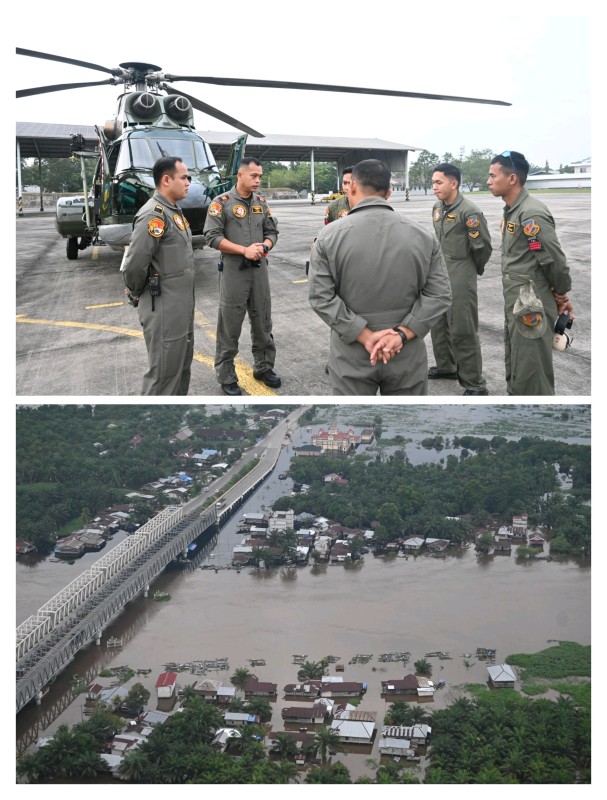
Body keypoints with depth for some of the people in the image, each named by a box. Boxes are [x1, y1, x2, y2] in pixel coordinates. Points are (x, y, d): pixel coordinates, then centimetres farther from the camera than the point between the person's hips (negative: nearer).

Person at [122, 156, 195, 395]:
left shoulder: (174, 210, 13)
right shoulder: (153, 214, -19)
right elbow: (134, 264, -24)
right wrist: (136, 293, -7)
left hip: (182, 306, 10)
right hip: (163, 309, -10)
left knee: (182, 365, 19)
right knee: (163, 371, -2)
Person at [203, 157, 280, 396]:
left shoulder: (261, 203, 11)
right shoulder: (222, 202, -5)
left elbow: (272, 232, 13)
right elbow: (212, 236, -11)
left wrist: (263, 246, -10)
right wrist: (244, 250, -17)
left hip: (259, 269, 5)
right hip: (233, 271, -5)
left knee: (263, 322, 13)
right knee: (229, 325, 1)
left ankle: (264, 367, 28)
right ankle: (226, 376, 10)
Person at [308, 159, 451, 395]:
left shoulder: (329, 236, -6)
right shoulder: (423, 236, 0)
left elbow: (321, 297, -11)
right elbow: (439, 294, -5)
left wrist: (364, 336, -13)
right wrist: (401, 334, -11)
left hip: (351, 355, -1)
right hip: (407, 355, 2)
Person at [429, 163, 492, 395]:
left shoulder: (468, 211, -17)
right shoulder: (437, 208, 7)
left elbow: (483, 246, -12)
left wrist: (475, 269, 2)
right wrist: (441, 263, 18)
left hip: (460, 277, -8)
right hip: (439, 273, 8)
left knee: (463, 330, -6)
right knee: (438, 323, 18)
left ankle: (475, 385, 1)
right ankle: (446, 366, 37)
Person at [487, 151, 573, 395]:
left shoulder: (531, 214, -19)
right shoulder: (511, 211, 11)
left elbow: (554, 260, -19)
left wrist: (561, 296, -3)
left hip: (531, 308, -10)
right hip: (514, 305, 10)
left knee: (530, 375, -2)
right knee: (514, 370, 19)